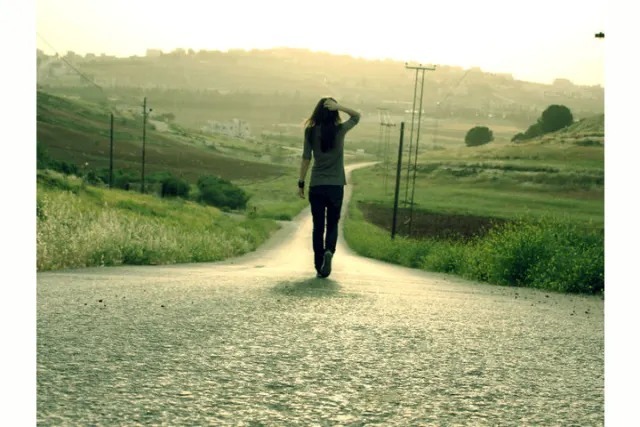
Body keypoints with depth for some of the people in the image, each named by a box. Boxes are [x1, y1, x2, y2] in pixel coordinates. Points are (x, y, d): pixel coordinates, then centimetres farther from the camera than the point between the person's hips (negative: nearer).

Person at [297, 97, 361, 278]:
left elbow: (306, 159, -2)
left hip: (316, 186, 1)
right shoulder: (340, 130, -5)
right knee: (332, 224, 12)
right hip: (336, 186, 0)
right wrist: (338, 107, -4)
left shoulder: (311, 132, -4)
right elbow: (357, 116, 12)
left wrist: (301, 183, 6)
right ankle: (329, 251, -16)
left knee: (318, 226, 9)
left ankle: (319, 266, 8)